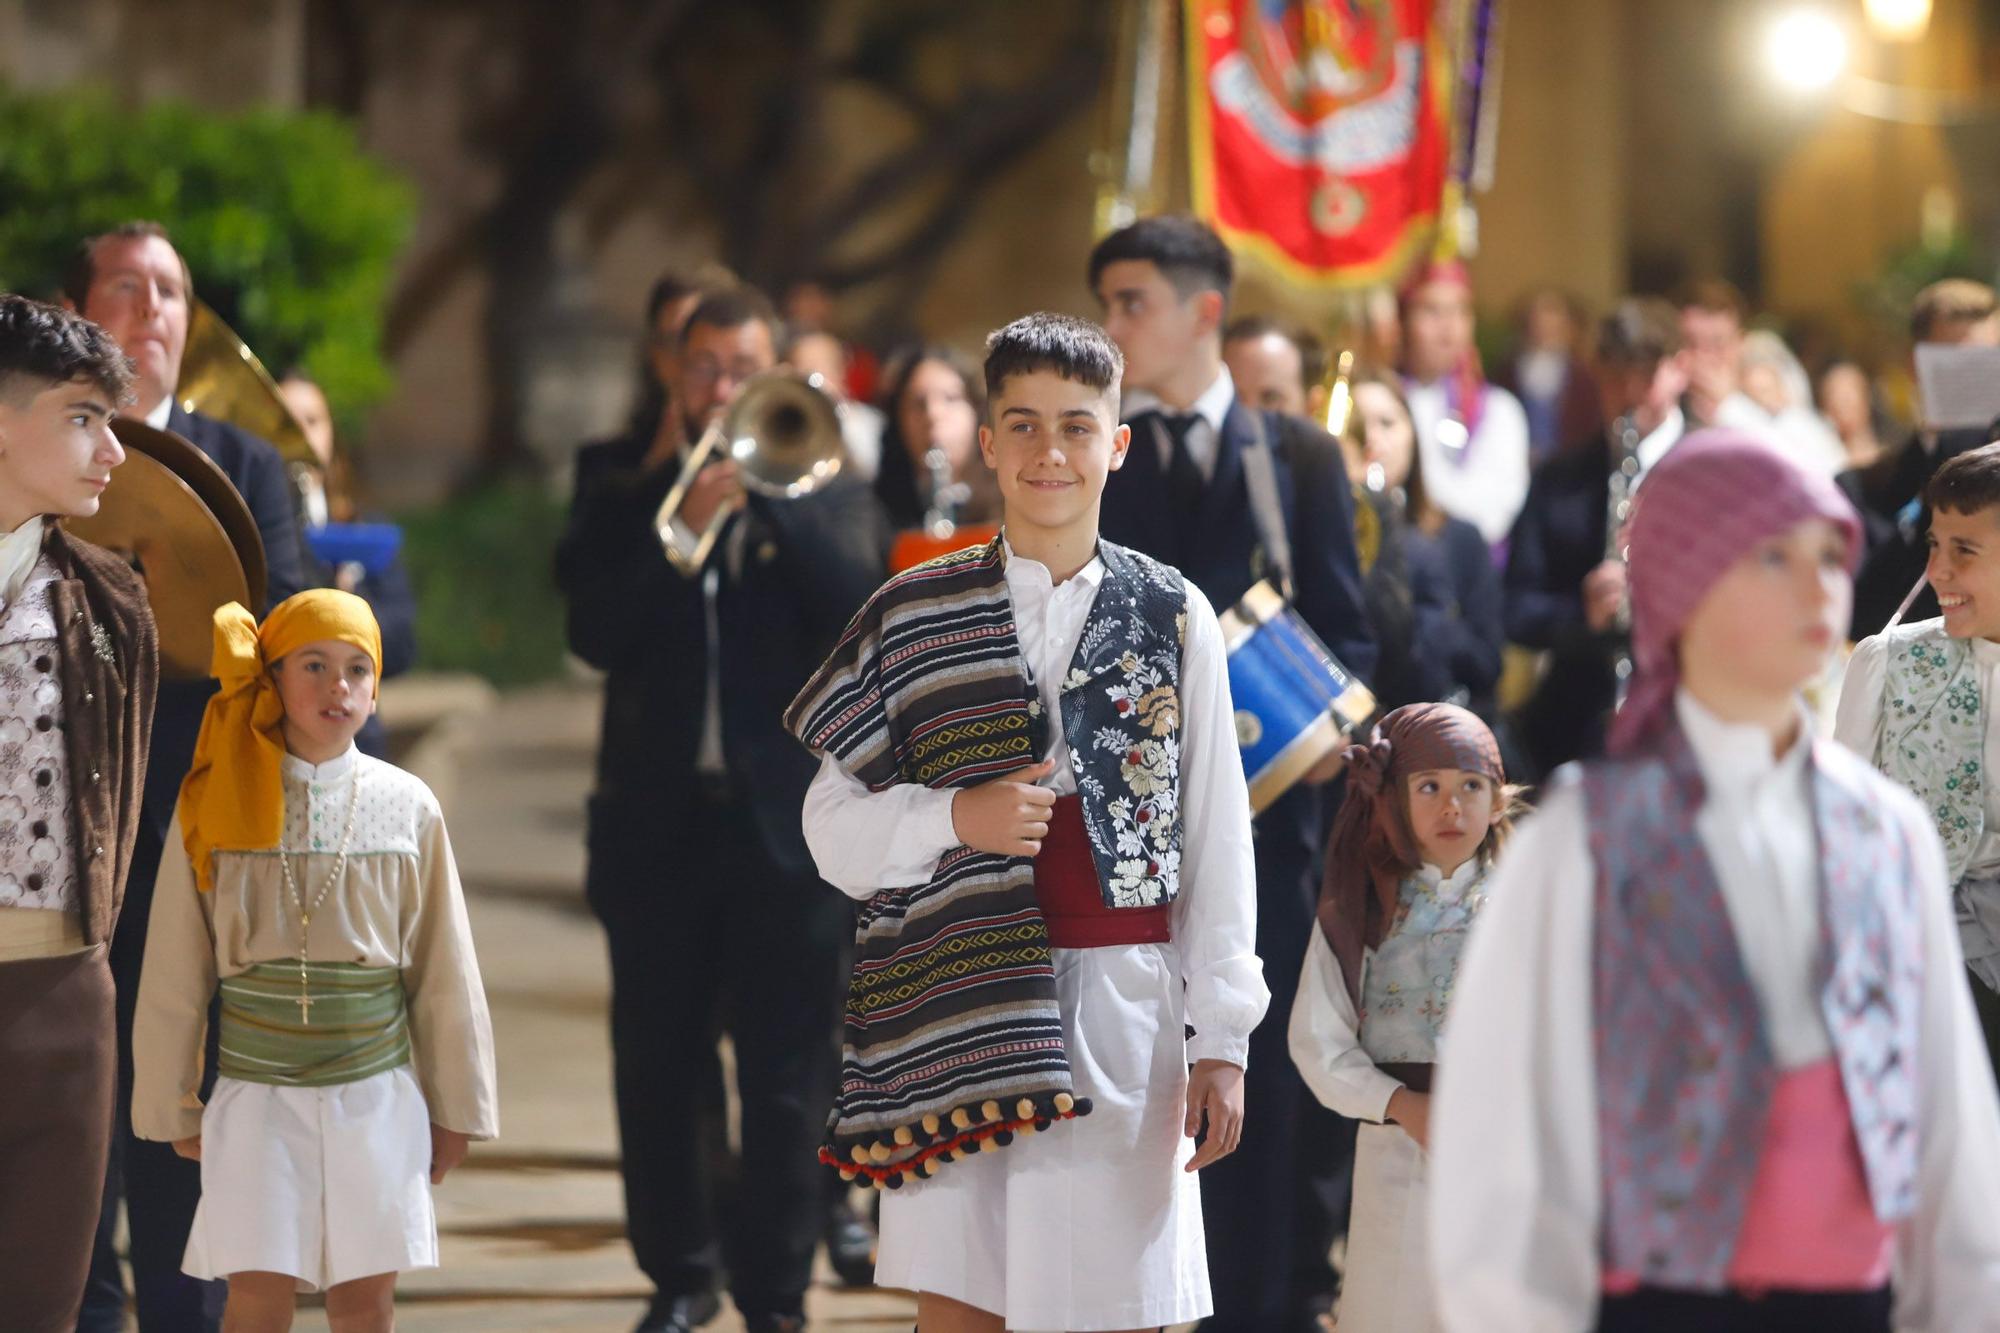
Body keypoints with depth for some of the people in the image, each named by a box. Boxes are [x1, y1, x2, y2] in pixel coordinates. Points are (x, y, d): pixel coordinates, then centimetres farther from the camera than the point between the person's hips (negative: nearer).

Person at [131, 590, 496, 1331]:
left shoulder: (407, 809, -1)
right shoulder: (219, 805, -3)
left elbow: (444, 971, 6)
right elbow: (173, 975, 3)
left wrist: (456, 1106, 9)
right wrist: (171, 1107, 6)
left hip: (375, 1091, 1)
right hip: (258, 1092, -1)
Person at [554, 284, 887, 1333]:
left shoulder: (820, 483, 5)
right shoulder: (623, 482, 6)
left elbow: (857, 609, -12)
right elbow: (594, 633, -7)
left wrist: (773, 489, -20)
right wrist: (684, 521, -19)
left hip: (787, 821, -1)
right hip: (658, 816, 1)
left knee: (786, 1081, -1)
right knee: (657, 1070, 7)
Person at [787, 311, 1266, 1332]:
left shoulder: (1173, 618, 6)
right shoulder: (913, 616, 6)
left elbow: (1216, 840, 6)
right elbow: (834, 829, 6)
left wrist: (1221, 1039, 2)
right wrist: (955, 818, -13)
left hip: (1124, 1013, 0)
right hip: (953, 1013, 0)